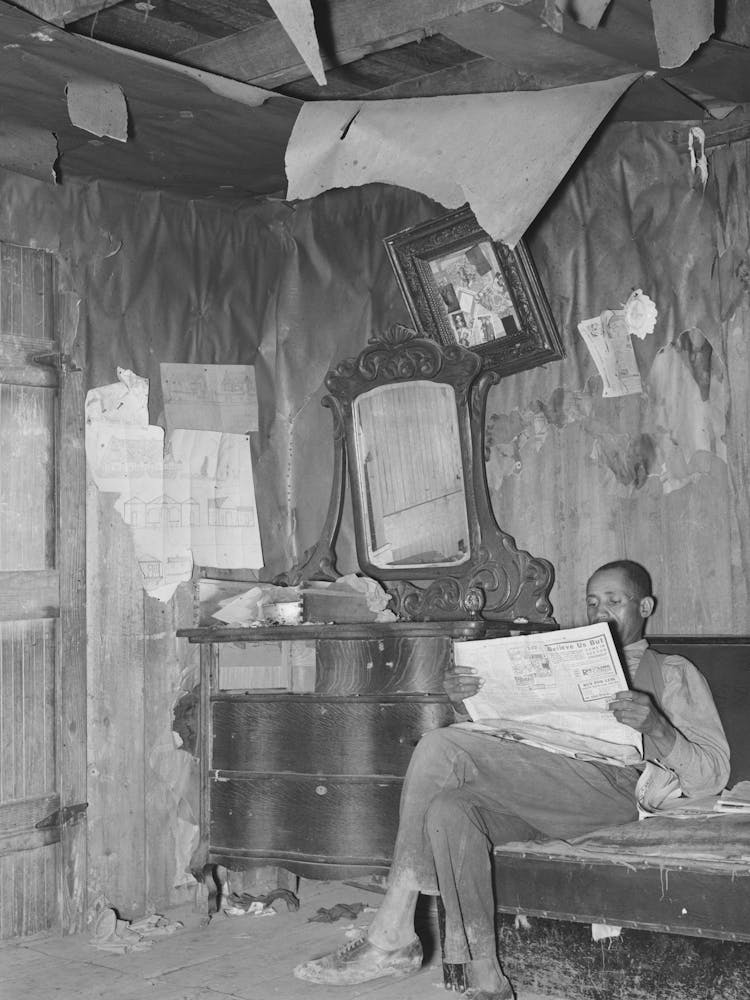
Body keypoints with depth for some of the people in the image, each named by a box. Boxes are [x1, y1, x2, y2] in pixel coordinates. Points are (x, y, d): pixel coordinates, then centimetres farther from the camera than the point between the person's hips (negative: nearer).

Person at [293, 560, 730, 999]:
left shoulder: (673, 673, 19)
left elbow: (712, 777, 5)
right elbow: (503, 735, 27)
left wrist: (655, 727, -15)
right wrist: (469, 703, 4)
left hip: (610, 787, -5)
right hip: (535, 793, 6)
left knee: (440, 747, -23)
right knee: (449, 810, -30)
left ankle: (391, 939, -21)